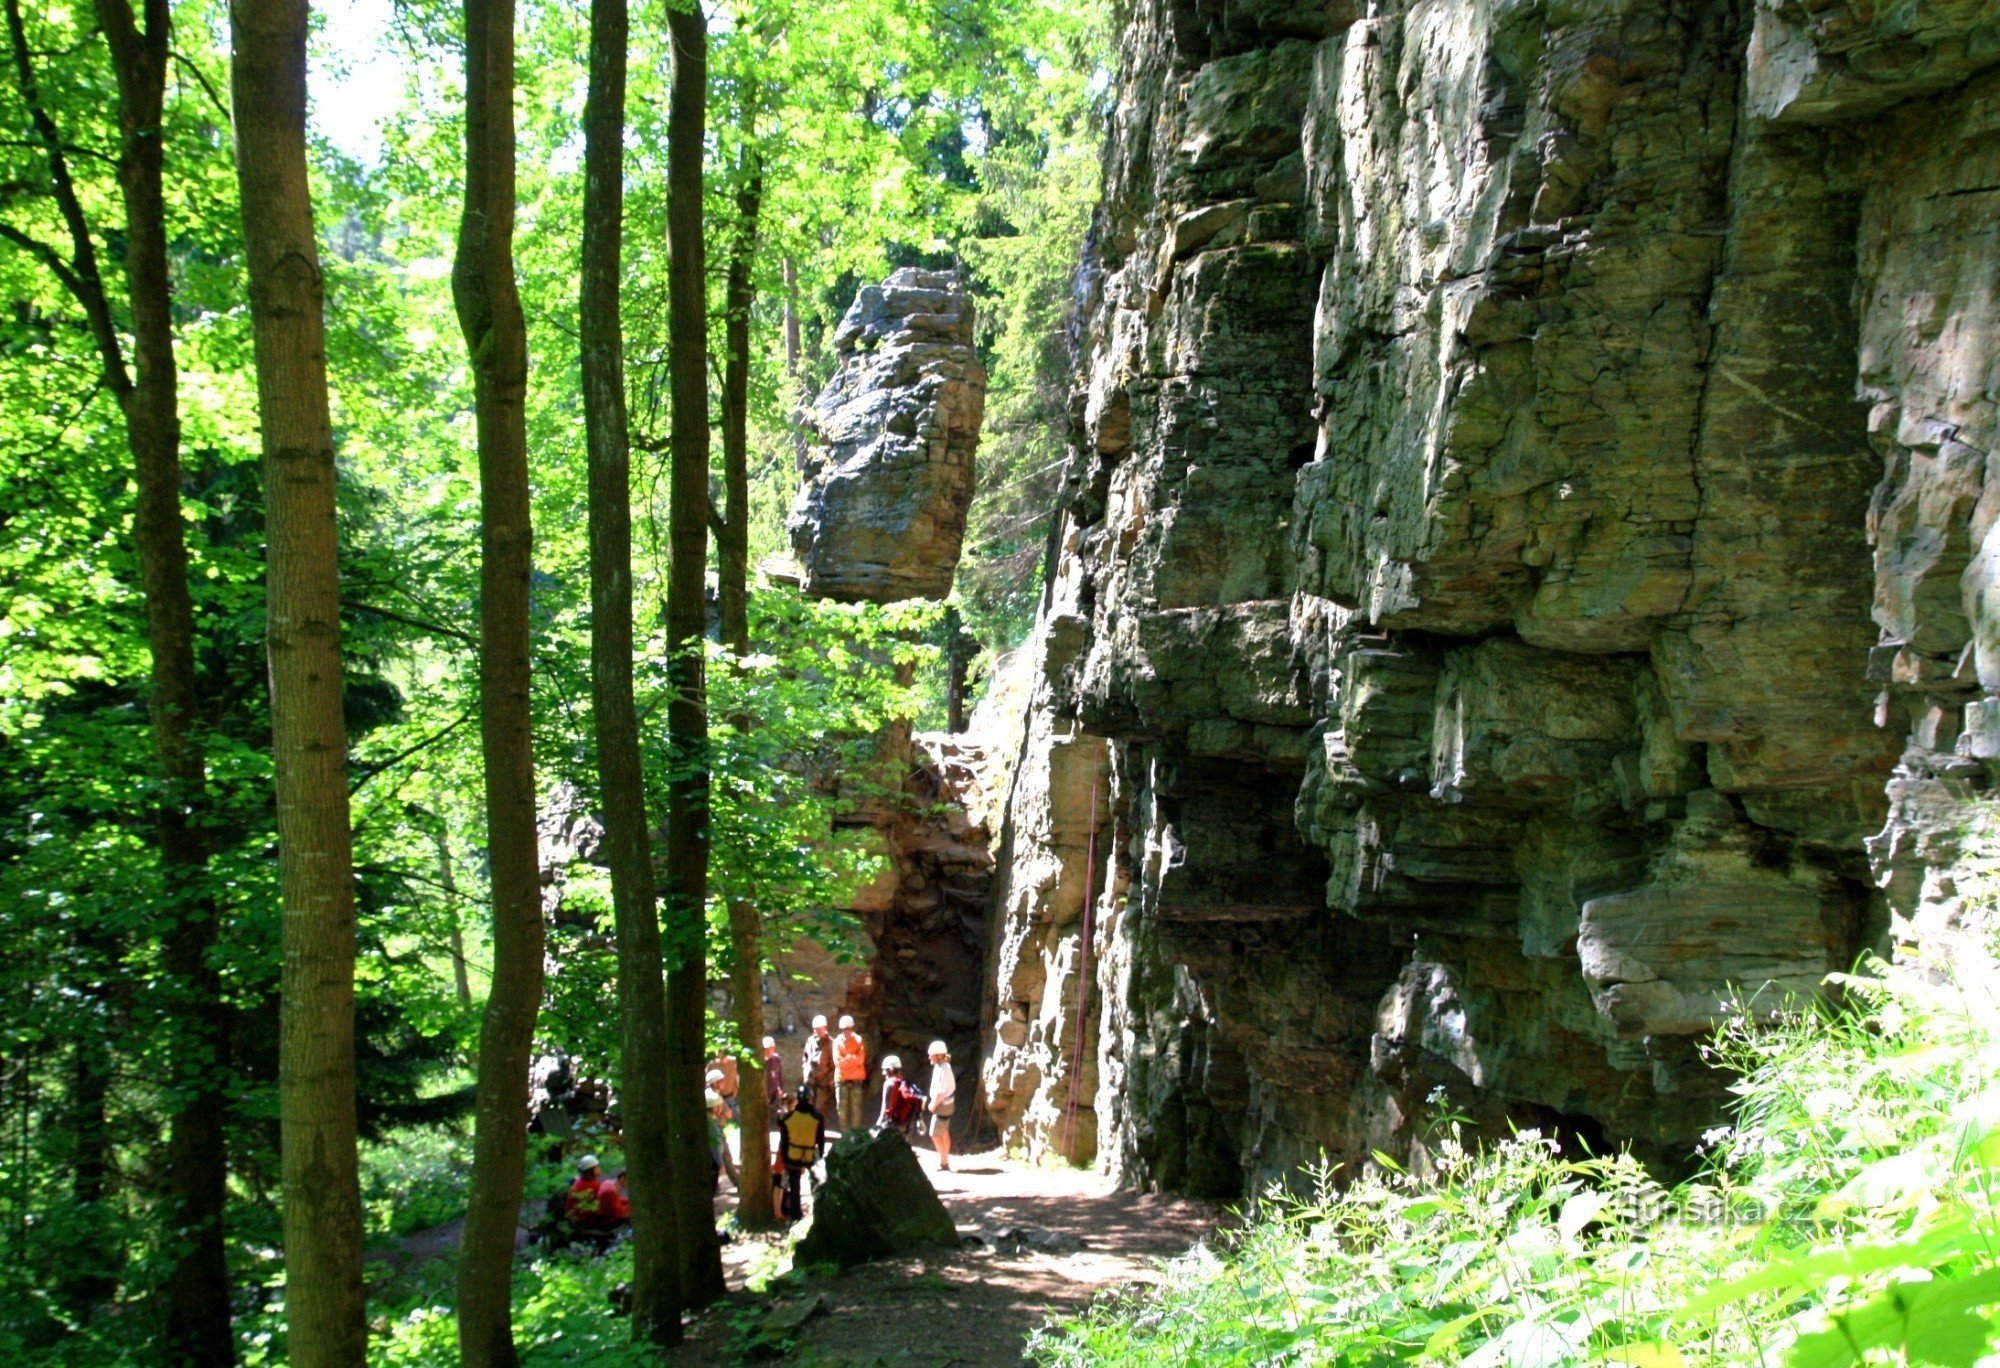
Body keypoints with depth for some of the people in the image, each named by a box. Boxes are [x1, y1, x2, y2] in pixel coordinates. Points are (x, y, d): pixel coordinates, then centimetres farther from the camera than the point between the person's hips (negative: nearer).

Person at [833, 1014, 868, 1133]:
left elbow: (861, 1059, -6)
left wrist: (845, 1059, -12)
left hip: (856, 1078, 0)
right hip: (841, 1078, 0)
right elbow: (837, 1061, -6)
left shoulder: (858, 1040, 3)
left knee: (856, 1106, -3)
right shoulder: (837, 1041, 2)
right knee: (842, 1106, -1)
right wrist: (853, 1059, -10)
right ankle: (844, 1133, 5)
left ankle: (856, 1132, 1)